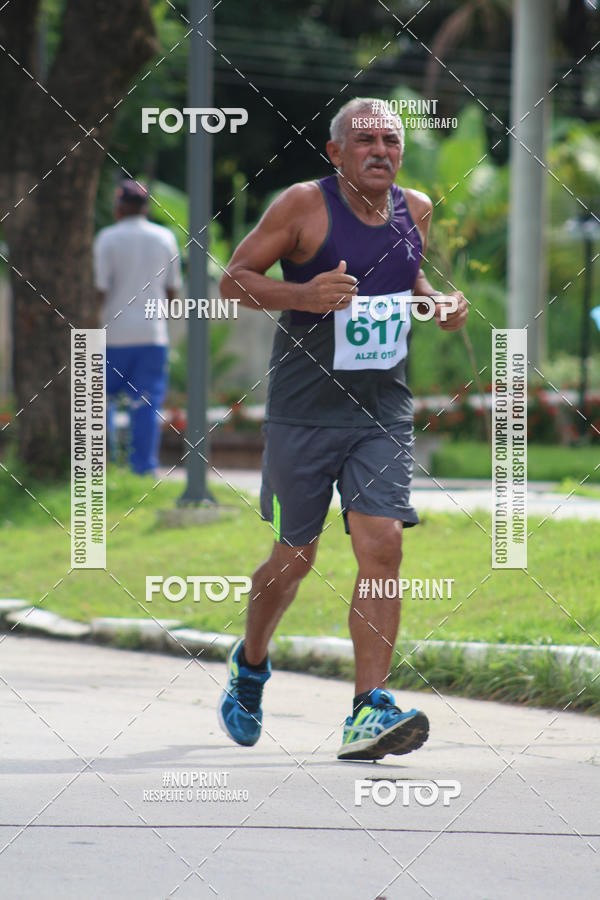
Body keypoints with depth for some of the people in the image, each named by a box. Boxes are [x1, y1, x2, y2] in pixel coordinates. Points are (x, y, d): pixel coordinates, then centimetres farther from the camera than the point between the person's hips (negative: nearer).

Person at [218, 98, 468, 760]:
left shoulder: (415, 210, 6)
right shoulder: (305, 205, -9)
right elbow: (234, 278, -7)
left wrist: (438, 307, 5)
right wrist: (304, 295, -24)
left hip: (383, 413, 3)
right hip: (303, 412, -3)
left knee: (382, 546, -13)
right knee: (295, 555, 7)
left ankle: (367, 714, -15)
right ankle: (250, 664, 37)